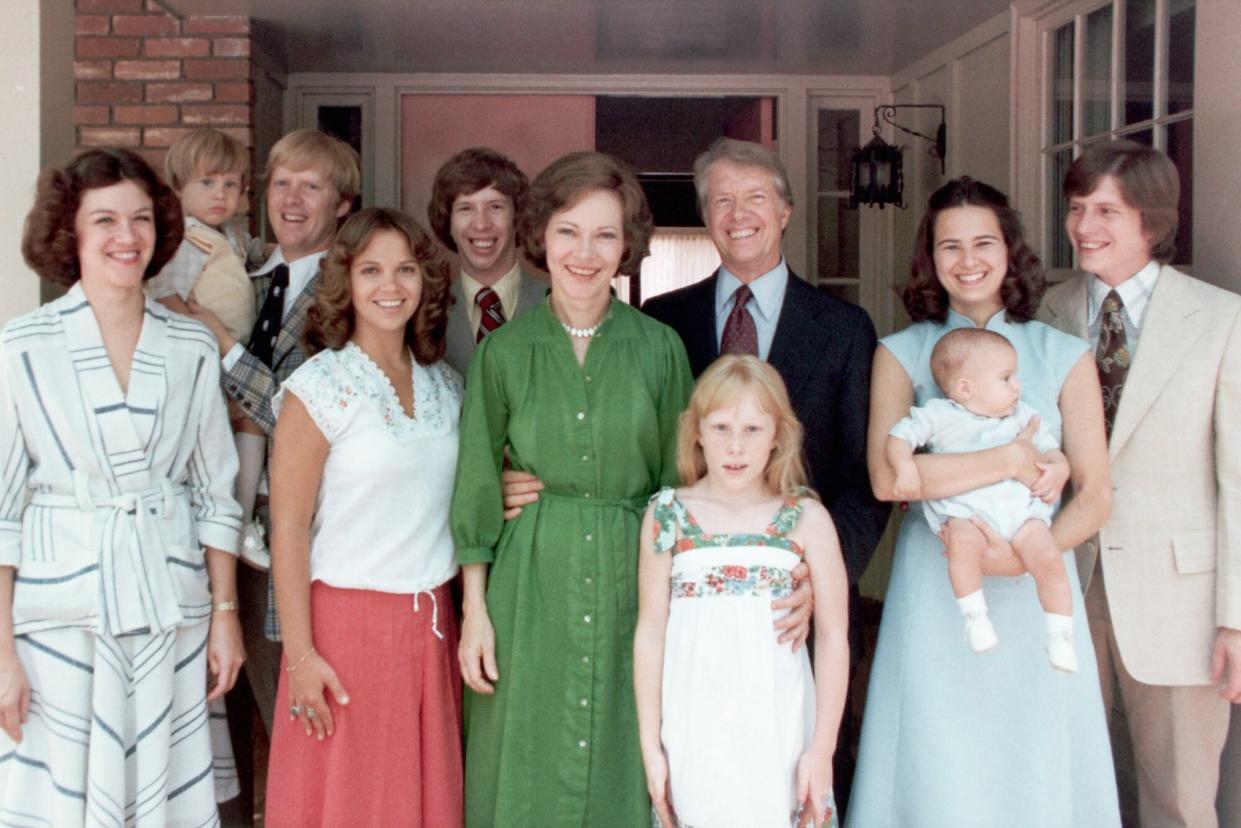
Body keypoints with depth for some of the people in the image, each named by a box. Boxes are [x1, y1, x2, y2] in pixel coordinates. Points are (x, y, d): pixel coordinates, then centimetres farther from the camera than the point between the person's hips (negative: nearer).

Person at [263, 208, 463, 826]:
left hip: (432, 624, 5)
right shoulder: (319, 387, -9)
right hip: (349, 623, -5)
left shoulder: (445, 384, 7)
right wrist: (299, 654, -14)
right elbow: (288, 530, -11)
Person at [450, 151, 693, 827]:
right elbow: (476, 491, 3)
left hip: (632, 587, 1)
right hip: (529, 589, 0)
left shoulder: (660, 348, 1)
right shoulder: (504, 351, 1)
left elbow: (677, 481, 5)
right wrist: (475, 611, -1)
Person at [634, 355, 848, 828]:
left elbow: (833, 637, -1)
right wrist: (651, 745, 2)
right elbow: (650, 632, 2)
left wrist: (822, 748, -1)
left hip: (776, 732, -1)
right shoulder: (668, 517, -1)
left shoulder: (807, 519, -4)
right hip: (694, 732, 1)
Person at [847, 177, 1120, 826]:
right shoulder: (901, 354, 4)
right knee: (939, 771, 4)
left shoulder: (1064, 356, 6)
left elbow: (1095, 493, 2)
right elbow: (886, 477, -11)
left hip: (1034, 590, 1)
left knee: (1034, 768, 6)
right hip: (934, 594, -1)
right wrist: (1009, 461, -13)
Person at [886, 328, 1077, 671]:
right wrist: (905, 467, -15)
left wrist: (1058, 469, -3)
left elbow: (1049, 448, 20)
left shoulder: (1022, 416, 20)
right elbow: (899, 436, 4)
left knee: (1048, 557, -21)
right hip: (965, 508, -3)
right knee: (965, 543, -37)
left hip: (1021, 506, 3)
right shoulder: (939, 416, 7)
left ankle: (1060, 637, -6)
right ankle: (975, 617, -19)